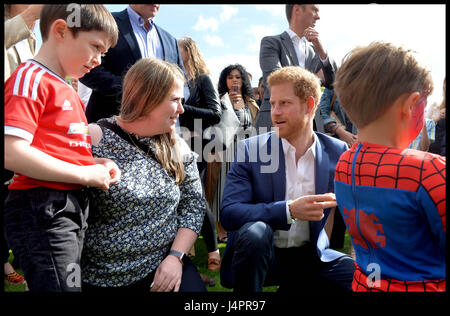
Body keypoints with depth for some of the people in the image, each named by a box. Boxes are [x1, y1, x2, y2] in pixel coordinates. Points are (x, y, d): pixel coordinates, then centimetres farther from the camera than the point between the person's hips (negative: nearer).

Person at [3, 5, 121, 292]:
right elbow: (12, 154, -21)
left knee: (71, 281, 16)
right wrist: (85, 174, -16)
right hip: (42, 209, -9)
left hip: (74, 209, 9)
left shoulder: (68, 91, 18)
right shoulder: (31, 77, -9)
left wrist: (95, 163, 4)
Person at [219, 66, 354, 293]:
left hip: (311, 256, 3)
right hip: (262, 253, -3)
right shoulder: (250, 149, -8)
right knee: (254, 231, -33)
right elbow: (228, 213, -17)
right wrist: (289, 210, -28)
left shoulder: (338, 152, -1)